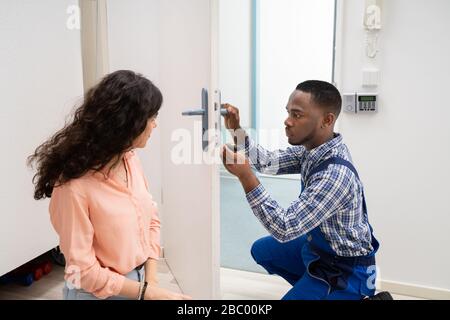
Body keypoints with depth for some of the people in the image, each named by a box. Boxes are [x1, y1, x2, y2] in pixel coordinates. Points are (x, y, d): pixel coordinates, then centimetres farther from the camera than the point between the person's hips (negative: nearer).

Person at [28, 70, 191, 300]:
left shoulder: (131, 159, -7)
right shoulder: (75, 185, -26)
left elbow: (151, 219, 1)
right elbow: (83, 270, -20)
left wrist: (151, 280, -7)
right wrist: (147, 292, -18)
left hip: (141, 280, 5)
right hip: (100, 293, -5)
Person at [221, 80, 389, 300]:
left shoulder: (336, 174, -36)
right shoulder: (314, 148, -8)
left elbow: (285, 229, -35)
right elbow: (269, 162, -2)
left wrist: (245, 176, -40)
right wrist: (237, 131, -16)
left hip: (345, 270, -8)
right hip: (320, 247, 9)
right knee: (261, 250, 17)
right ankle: (311, 288, 25)